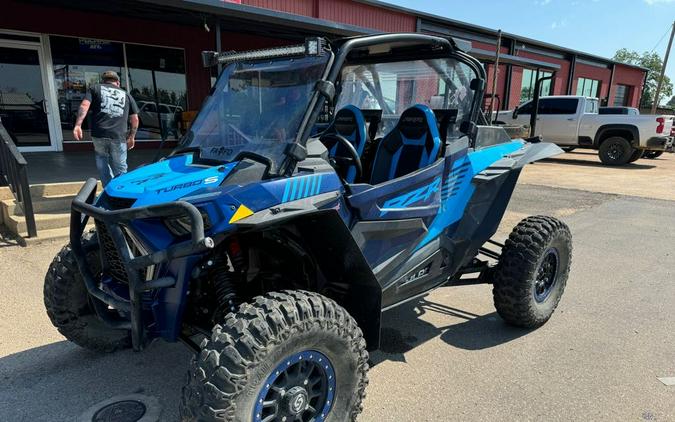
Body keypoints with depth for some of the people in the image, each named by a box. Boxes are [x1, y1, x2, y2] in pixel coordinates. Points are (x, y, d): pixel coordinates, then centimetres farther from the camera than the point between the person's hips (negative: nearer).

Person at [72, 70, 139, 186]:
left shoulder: (95, 88, 16)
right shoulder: (126, 94, 20)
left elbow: (84, 105, -2)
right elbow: (135, 119, 16)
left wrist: (78, 125, -10)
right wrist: (132, 137, 25)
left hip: (99, 134, 0)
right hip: (118, 136, 0)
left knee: (103, 164, 17)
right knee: (120, 170, 8)